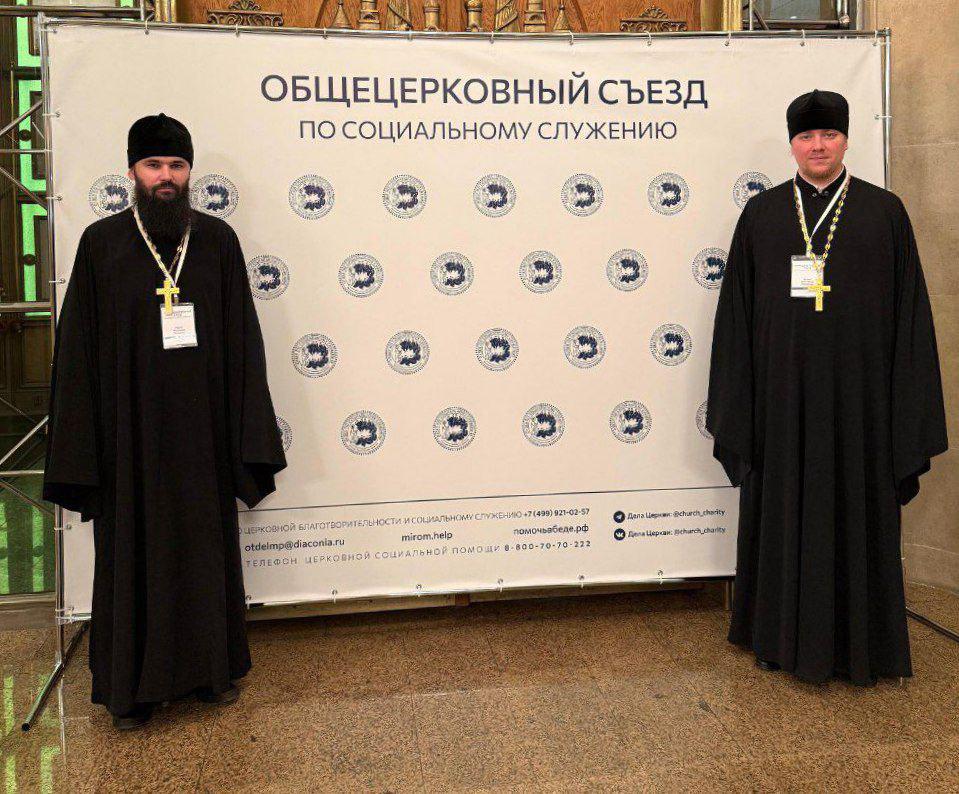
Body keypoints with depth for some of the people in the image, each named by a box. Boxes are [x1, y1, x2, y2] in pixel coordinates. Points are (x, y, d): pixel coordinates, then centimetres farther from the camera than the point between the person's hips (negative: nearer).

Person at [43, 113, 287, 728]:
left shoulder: (217, 241, 3)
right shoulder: (101, 244, -1)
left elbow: (242, 339, 2)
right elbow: (79, 349, -2)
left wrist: (248, 434, -3)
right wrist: (80, 449, -7)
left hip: (202, 426, 2)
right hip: (131, 430, -1)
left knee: (208, 546, 12)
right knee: (134, 553, 8)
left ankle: (212, 667, 30)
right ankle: (134, 684, 25)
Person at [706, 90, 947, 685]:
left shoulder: (884, 212, 3)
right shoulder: (762, 214, 6)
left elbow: (909, 312, 1)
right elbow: (737, 312, 5)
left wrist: (908, 414, -3)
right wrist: (735, 408, 1)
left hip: (857, 395, -1)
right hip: (781, 395, 1)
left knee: (856, 515, 7)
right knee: (782, 514, 9)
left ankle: (857, 643, 23)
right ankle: (783, 638, 25)